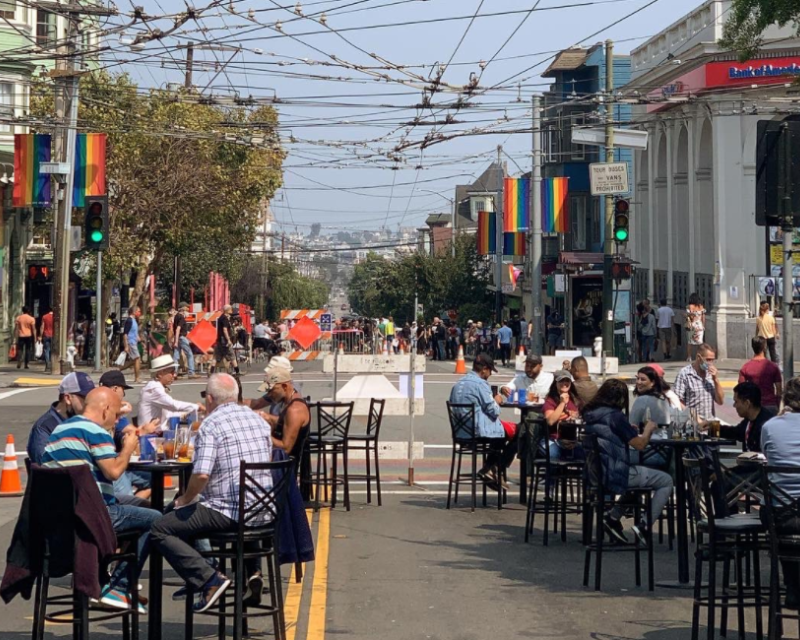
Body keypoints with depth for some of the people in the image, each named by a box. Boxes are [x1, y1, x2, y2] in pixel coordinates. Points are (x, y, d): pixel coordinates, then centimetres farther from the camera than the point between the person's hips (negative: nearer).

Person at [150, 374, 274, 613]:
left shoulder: (211, 425, -11)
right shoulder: (258, 420, 11)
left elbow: (201, 475, -22)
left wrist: (185, 500, -3)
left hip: (229, 512, -8)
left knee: (160, 530, -2)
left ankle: (209, 579, -15)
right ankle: (250, 568, 25)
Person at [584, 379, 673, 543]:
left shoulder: (590, 414, 8)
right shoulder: (615, 416, -15)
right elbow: (640, 444, -12)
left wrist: (629, 429, 19)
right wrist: (648, 430, 7)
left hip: (597, 473, 8)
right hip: (615, 474, -8)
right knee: (666, 481, 4)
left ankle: (613, 517, 22)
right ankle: (644, 527, 1)